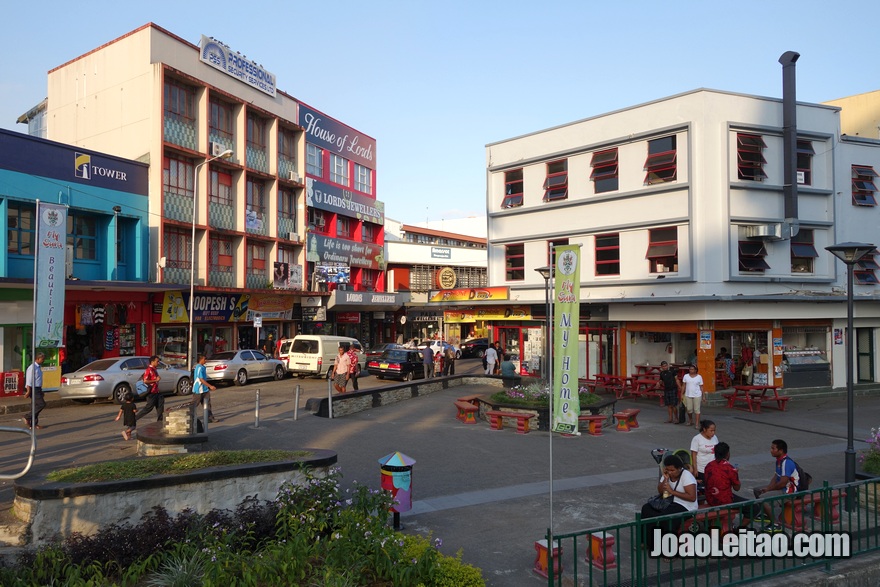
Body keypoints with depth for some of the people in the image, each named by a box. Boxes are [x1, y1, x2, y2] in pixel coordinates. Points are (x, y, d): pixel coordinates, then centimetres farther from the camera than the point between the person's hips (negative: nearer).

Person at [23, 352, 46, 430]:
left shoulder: (39, 367, 15)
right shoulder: (32, 367, -14)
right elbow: (29, 380, -18)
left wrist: (41, 391, 24)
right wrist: (28, 391, -21)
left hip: (38, 389, 9)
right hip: (34, 389, -9)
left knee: (36, 406, 9)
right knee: (41, 404, -15)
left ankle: (33, 423, 14)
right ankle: (28, 417, -6)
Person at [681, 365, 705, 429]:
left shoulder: (699, 377, 2)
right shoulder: (686, 376, 4)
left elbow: (701, 387, 4)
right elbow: (684, 386, 7)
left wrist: (703, 395, 1)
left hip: (697, 395, -2)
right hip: (688, 395, 2)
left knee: (697, 409, -3)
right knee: (689, 409, 6)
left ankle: (697, 424, 0)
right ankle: (690, 421, 30)